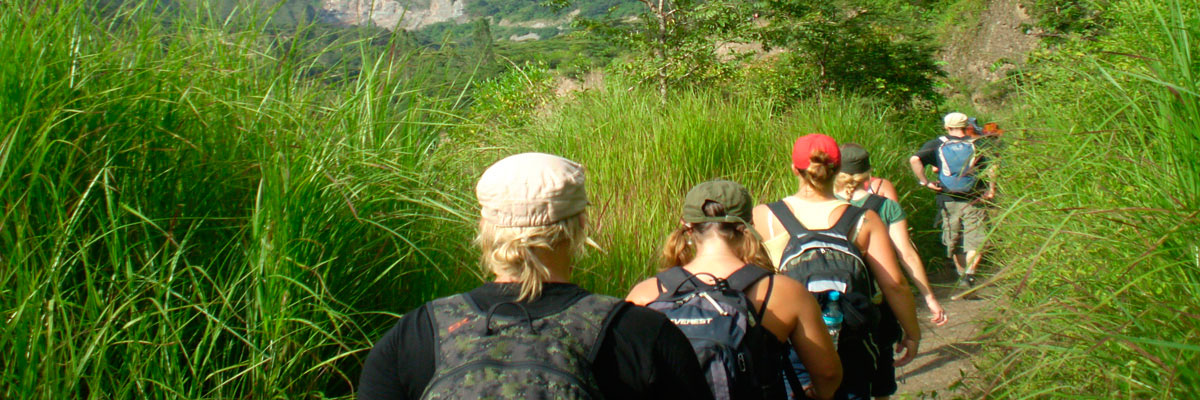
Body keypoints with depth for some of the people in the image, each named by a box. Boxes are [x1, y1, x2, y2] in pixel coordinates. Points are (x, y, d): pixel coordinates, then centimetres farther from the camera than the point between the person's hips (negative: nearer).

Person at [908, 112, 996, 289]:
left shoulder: (936, 144, 2)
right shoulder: (978, 145, 1)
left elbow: (914, 159, -14)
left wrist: (924, 182, -6)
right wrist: (991, 189, -4)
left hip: (948, 201, 1)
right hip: (973, 201, -1)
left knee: (954, 242, 16)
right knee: (975, 241, 2)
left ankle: (962, 274, 26)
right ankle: (969, 273, -16)